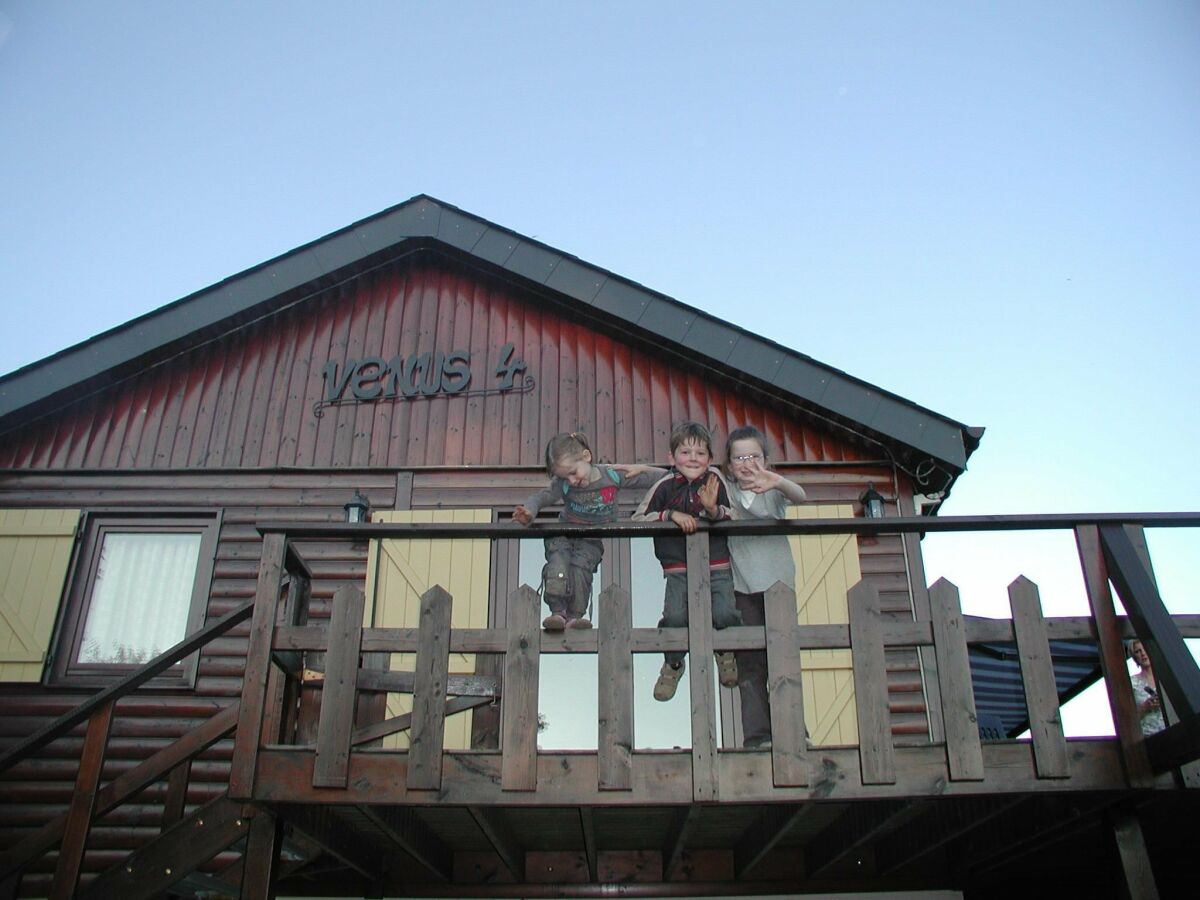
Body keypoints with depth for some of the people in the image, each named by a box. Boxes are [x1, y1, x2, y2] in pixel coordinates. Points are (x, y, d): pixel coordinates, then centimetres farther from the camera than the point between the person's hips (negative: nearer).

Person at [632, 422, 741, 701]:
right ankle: (672, 664, 15)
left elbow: (732, 518, 4)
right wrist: (671, 514, -14)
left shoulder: (714, 480, 1)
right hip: (678, 568, -1)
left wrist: (713, 508, -17)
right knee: (675, 617, -19)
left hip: (717, 566, 1)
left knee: (723, 615, -18)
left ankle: (726, 652, 21)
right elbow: (637, 518, -1)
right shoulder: (665, 485, -2)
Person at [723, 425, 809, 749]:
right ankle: (757, 736, 2)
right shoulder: (726, 491, 7)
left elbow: (800, 497, -16)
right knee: (750, 662, 0)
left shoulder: (773, 489, 2)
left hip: (778, 582, -1)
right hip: (743, 587, 1)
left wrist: (778, 482, -38)